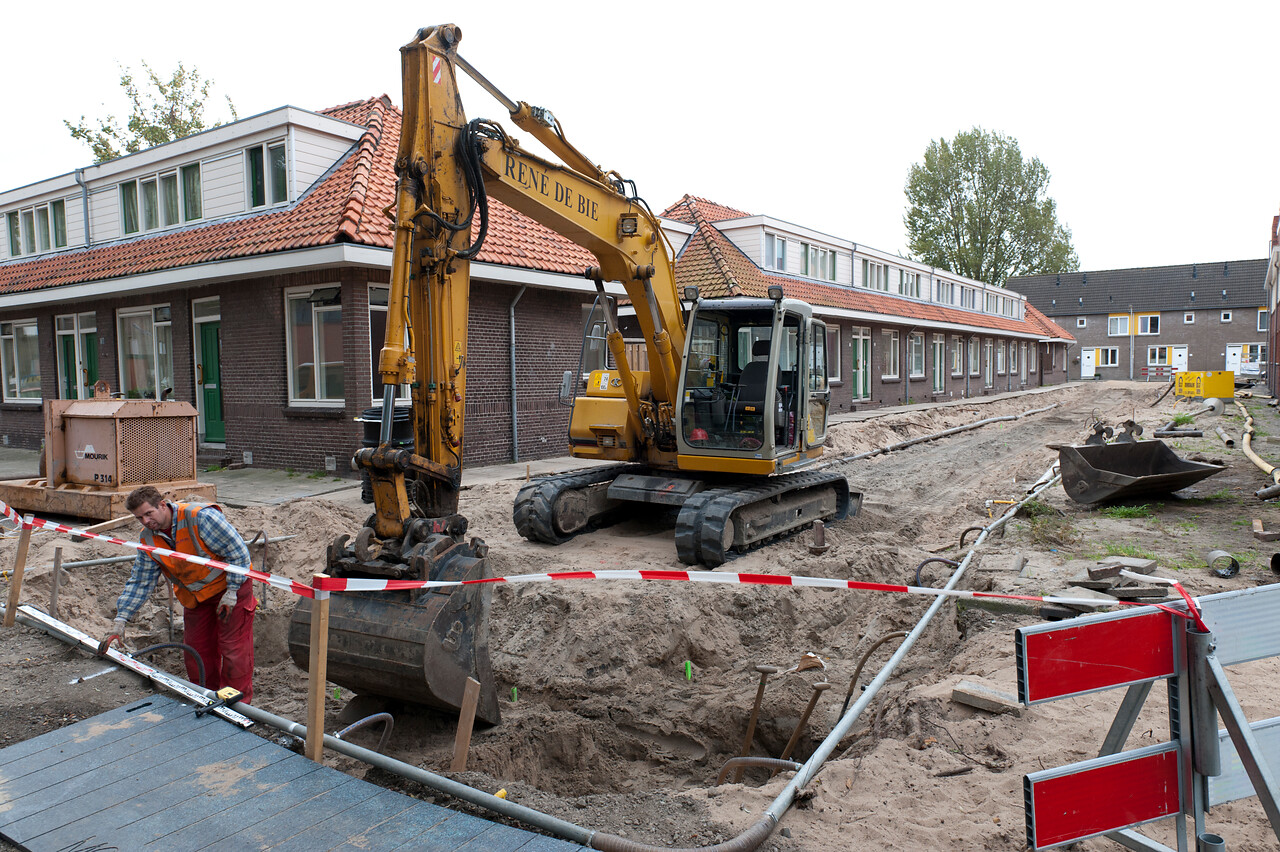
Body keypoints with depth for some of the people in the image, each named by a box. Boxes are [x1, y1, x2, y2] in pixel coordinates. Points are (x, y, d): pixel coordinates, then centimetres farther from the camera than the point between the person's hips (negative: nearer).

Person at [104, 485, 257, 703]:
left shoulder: (202, 517, -25)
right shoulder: (149, 540, -4)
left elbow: (238, 552, -20)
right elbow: (139, 582, 4)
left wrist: (231, 592, -18)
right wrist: (121, 620, -4)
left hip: (230, 589, -6)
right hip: (195, 598, 7)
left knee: (234, 649, -6)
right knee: (197, 652, 10)